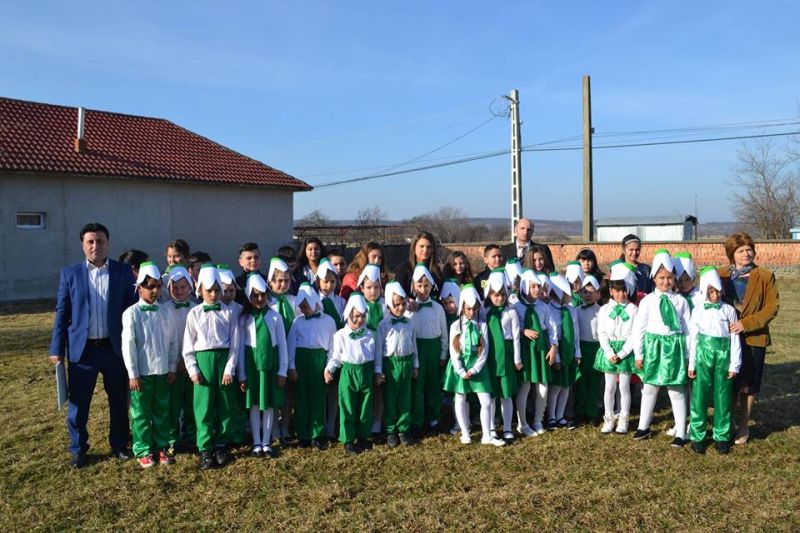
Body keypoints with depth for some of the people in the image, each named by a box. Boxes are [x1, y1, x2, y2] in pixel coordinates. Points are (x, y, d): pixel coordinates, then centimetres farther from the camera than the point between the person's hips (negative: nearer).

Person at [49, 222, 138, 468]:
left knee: (119, 401, 11)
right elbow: (62, 313, 3)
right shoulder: (69, 274, 1)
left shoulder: (124, 272, 0)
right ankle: (78, 449, 25)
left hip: (115, 347, 0)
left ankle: (119, 444, 28)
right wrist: (57, 349, 0)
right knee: (78, 402, 8)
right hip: (82, 348, 0)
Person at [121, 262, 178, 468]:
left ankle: (162, 447, 24)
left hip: (163, 371, 3)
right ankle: (143, 451, 18)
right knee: (141, 413, 7)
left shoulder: (166, 312, 2)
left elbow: (172, 342, 7)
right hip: (141, 373, -3)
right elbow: (128, 345, -9)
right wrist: (133, 374, -10)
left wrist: (172, 368, 5)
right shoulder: (131, 313, -8)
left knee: (162, 411, 12)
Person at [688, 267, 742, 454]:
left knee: (723, 397, 6)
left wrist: (734, 365, 0)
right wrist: (691, 364, 1)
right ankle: (697, 436, 13)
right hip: (704, 354, 0)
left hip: (723, 356, 0)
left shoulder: (729, 310, 2)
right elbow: (693, 338, 3)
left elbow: (735, 339, 3)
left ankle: (721, 436, 18)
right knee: (700, 397, 3)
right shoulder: (698, 311, 2)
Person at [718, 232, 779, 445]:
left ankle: (743, 426, 22)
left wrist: (746, 323, -18)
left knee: (748, 383, 8)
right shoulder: (721, 275, 4)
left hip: (754, 338, -1)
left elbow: (772, 307, -7)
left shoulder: (765, 277, -2)